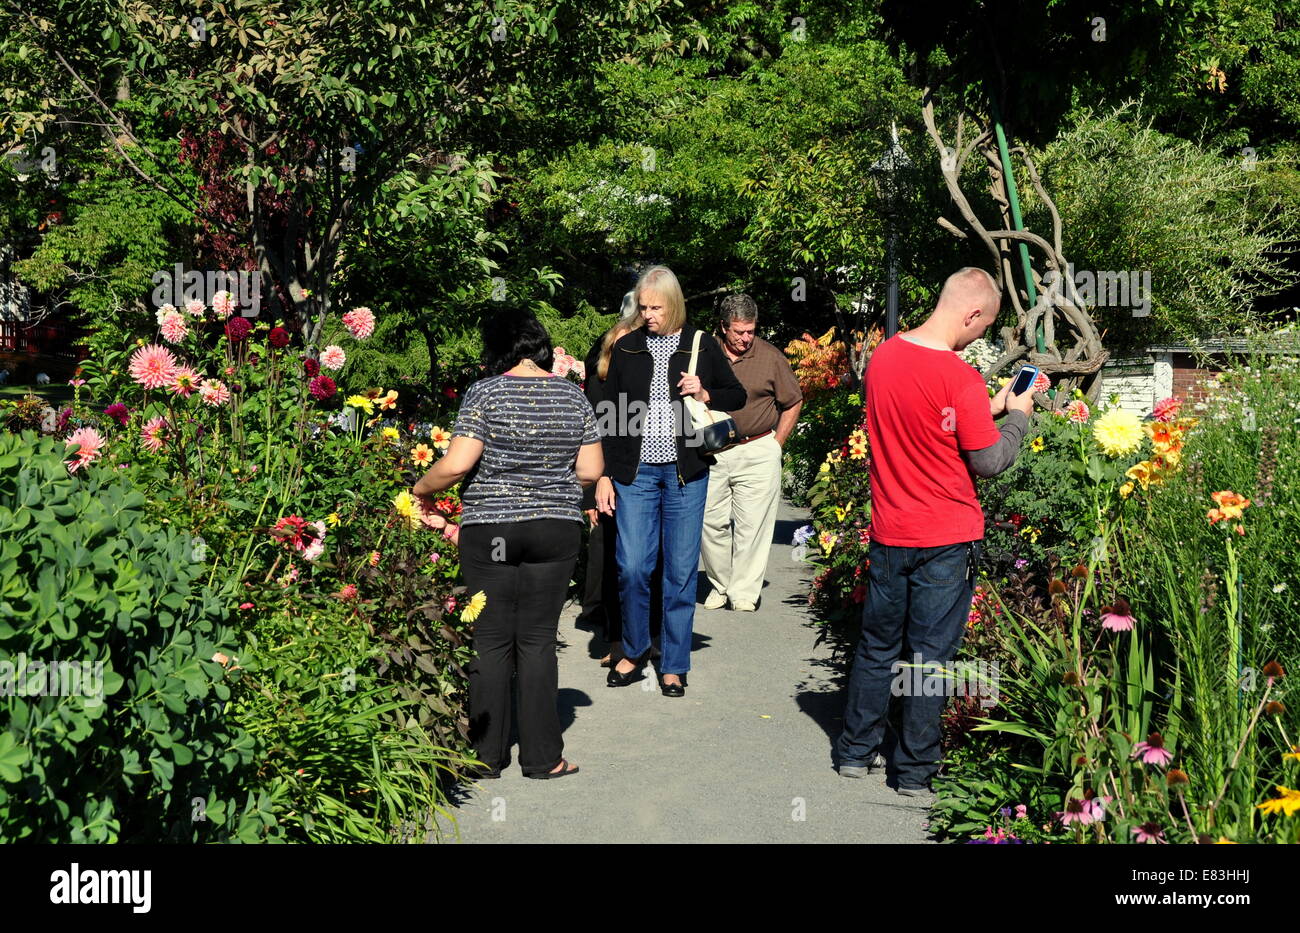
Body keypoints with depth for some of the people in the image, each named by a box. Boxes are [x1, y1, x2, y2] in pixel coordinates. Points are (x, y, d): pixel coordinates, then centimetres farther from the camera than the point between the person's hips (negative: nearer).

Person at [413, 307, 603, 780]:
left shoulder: (485, 393, -7)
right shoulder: (573, 396, 3)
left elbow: (457, 464, -14)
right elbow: (590, 471, 3)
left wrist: (422, 488, 4)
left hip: (490, 531, -2)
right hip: (556, 529, 2)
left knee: (492, 640, 6)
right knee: (538, 640, 8)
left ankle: (487, 756, 14)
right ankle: (542, 756, 10)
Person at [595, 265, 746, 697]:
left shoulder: (702, 345, 4)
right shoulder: (626, 348, 7)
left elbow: (737, 395, 12)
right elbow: (609, 415, 8)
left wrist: (705, 394, -9)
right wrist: (604, 475, 3)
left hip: (686, 474, -1)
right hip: (635, 472, 1)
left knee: (681, 570, 3)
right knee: (631, 567, -3)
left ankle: (674, 665, 15)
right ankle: (634, 650, 20)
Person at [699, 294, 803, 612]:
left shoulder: (771, 357, -2)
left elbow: (793, 403, 8)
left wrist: (775, 444, 4)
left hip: (758, 452, -2)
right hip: (712, 453, 2)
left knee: (751, 525, -2)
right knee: (711, 521, 3)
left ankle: (744, 591, 8)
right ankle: (720, 585, 19)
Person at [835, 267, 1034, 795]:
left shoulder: (882, 356, 0)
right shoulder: (961, 378, -20)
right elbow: (989, 461, -12)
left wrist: (988, 407, 12)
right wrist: (1017, 416, 3)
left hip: (889, 533, 5)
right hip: (947, 541, -5)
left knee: (878, 646, 19)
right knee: (930, 656, 7)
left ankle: (856, 751, 28)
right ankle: (916, 771, 17)